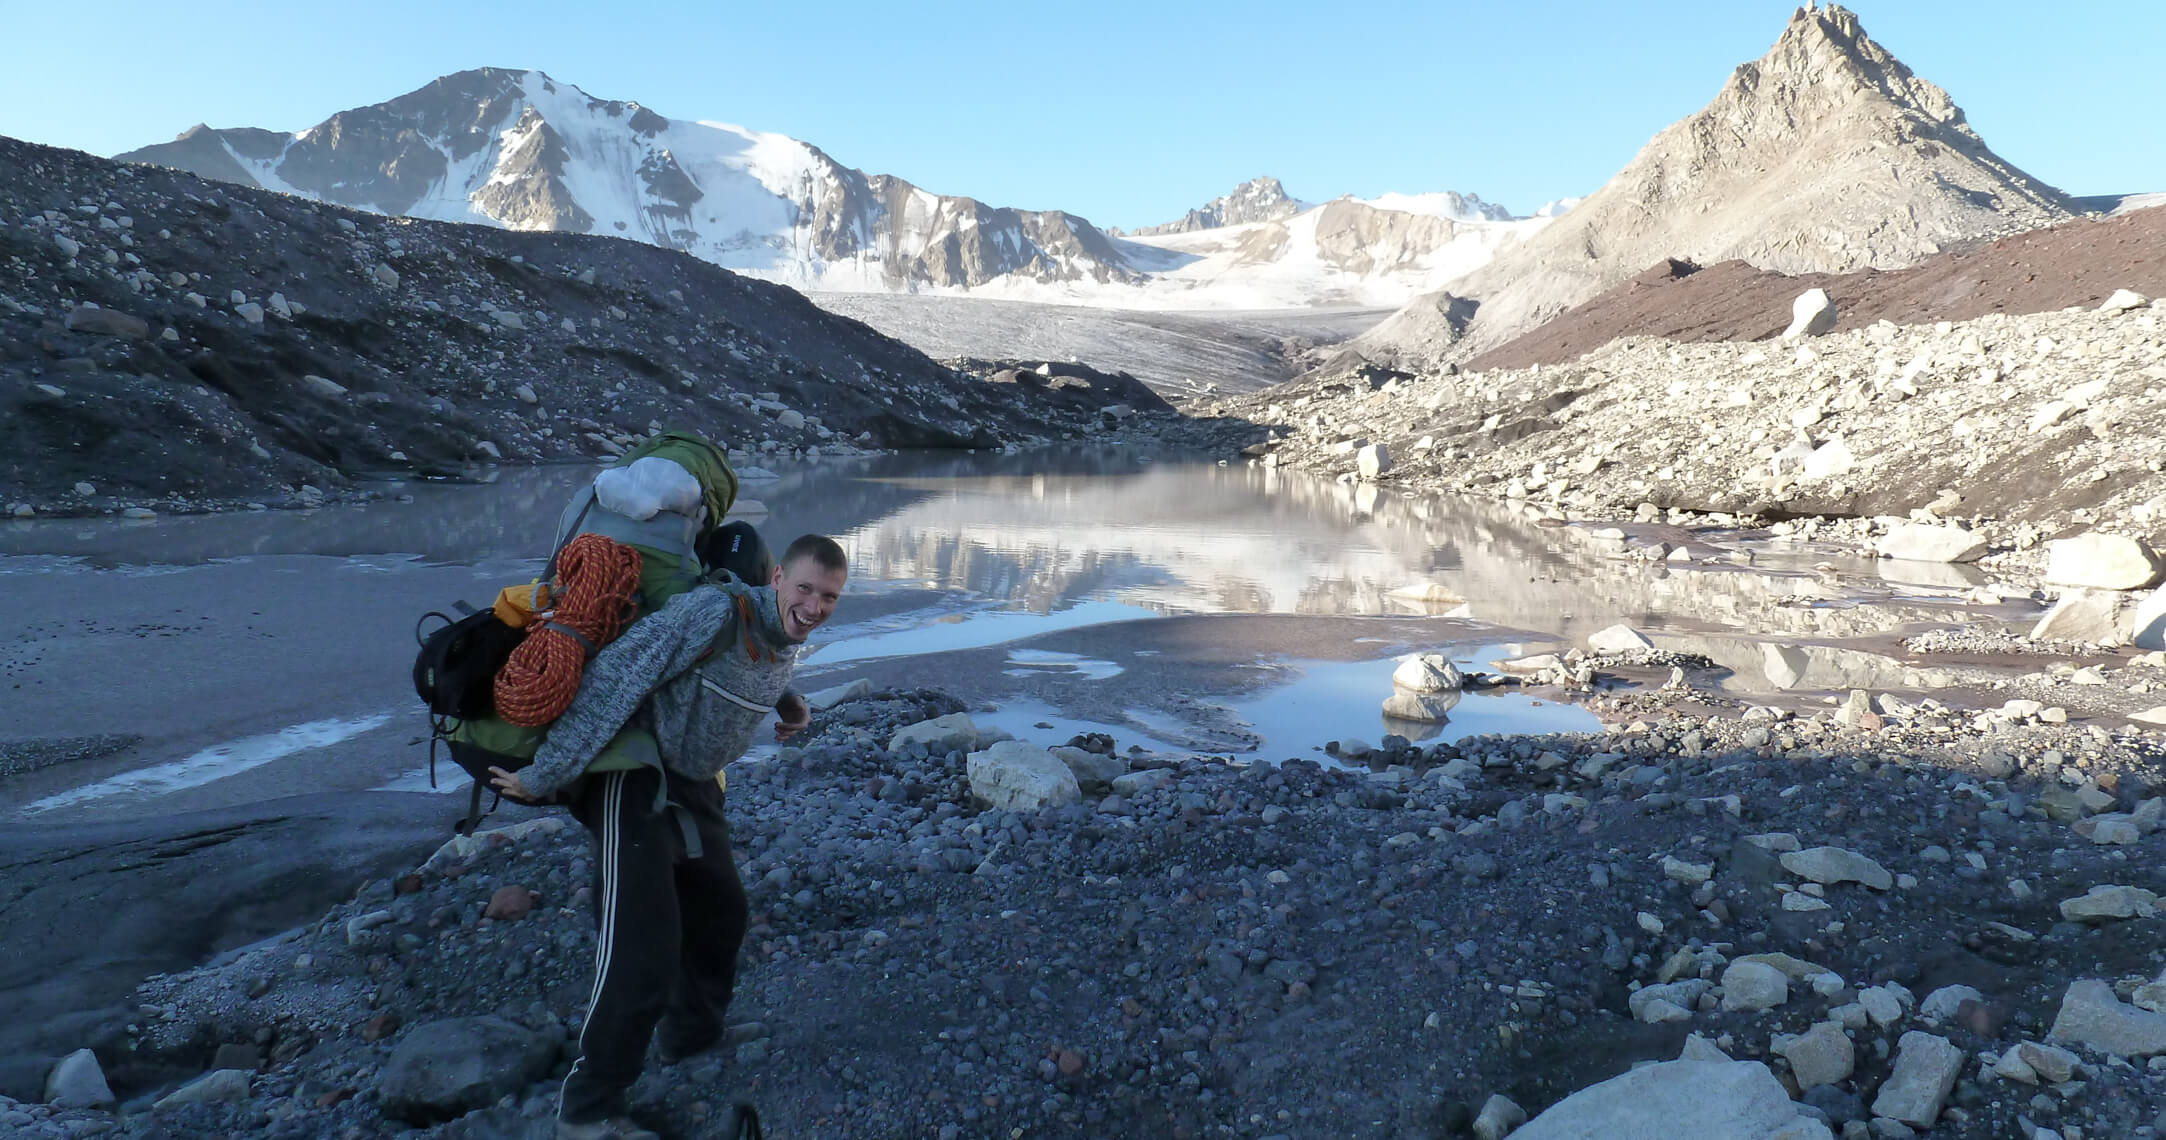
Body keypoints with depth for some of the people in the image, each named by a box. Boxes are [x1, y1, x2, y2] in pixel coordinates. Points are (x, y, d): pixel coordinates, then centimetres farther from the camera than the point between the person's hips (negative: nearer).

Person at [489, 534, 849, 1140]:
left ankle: (694, 1032, 46)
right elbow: (613, 677, -28)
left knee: (720, 909, 22)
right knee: (642, 944, -12)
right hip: (635, 778, -9)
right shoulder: (716, 612, -27)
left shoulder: (786, 633, 0)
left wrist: (787, 699, 3)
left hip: (694, 784, 9)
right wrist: (543, 775, -24)